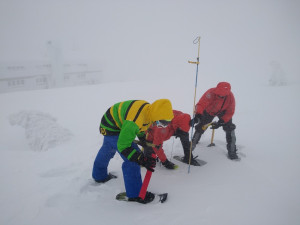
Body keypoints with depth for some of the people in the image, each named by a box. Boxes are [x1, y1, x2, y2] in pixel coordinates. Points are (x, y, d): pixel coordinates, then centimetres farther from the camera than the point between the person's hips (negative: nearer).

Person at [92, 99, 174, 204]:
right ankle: (135, 194, 2)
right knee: (132, 159, -14)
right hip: (111, 128, -9)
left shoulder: (149, 109, -14)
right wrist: (142, 160, -34)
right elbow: (123, 145, -31)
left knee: (108, 149, 31)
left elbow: (141, 131, 4)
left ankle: (99, 175, 58)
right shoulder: (134, 121, -40)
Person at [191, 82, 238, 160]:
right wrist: (198, 115, -66)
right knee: (200, 127, -3)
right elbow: (201, 104, -48)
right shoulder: (211, 93, -40)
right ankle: (191, 146, 19)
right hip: (209, 111, -1)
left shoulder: (230, 97, -31)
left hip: (223, 112, 2)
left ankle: (232, 151, 6)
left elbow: (230, 113, -21)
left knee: (229, 129, -10)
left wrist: (220, 122, -31)